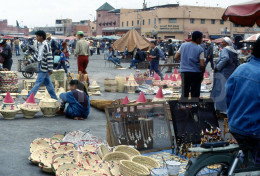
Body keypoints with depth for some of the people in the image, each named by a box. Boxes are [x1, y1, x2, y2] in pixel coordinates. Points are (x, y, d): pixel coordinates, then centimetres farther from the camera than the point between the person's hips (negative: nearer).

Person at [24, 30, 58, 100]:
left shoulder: (46, 45, -17)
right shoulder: (39, 45, 10)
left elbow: (50, 58, -18)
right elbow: (36, 55, 21)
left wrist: (50, 69, -19)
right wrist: (29, 61, 16)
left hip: (44, 67, -9)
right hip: (41, 65, 9)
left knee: (38, 82, -5)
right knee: (48, 83, 13)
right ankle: (54, 98, 21)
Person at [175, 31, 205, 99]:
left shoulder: (183, 45, 4)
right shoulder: (200, 49, -8)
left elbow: (176, 57, 11)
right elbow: (202, 65, -13)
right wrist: (202, 73, 2)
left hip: (184, 72, 3)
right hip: (196, 73, -3)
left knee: (184, 93, 11)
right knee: (195, 94, 6)